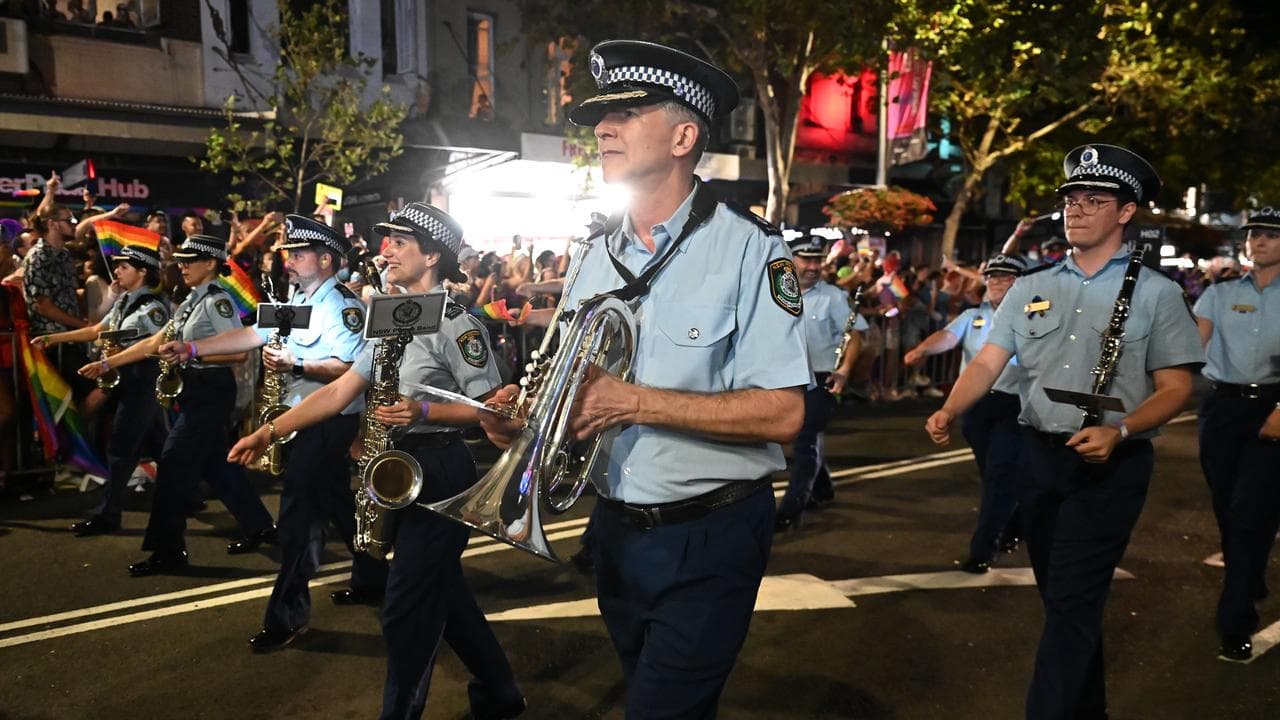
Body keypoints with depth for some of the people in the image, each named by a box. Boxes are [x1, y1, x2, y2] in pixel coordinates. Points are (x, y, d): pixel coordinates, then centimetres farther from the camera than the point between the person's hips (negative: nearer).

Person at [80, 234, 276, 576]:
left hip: (211, 391, -9)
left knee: (173, 465, -6)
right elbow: (154, 343, 13)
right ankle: (259, 527, 24)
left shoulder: (217, 301, -13)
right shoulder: (190, 302, 14)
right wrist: (107, 363, 9)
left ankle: (168, 550, 4)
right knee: (214, 464, 14)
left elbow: (239, 352, -21)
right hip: (196, 390, 9)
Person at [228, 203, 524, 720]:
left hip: (441, 470, -9)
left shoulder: (455, 323, -14)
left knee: (407, 607, -1)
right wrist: (270, 431, 4)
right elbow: (339, 392, 9)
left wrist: (423, 411, -26)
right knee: (440, 591, 18)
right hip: (403, 466, 9)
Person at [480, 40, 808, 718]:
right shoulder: (595, 255, 6)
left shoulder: (748, 247, -14)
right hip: (616, 528, 7)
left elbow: (781, 414, -22)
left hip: (709, 538, -6)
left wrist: (636, 402, -26)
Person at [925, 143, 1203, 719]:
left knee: (1071, 603, -7)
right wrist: (949, 412, -18)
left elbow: (1175, 388, -4)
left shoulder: (1155, 293, -2)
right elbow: (987, 362, 0)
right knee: (1058, 595, 16)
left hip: (1110, 465, -4)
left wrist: (1117, 432, -21)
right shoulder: (1031, 288, 8)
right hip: (1038, 455, 5)